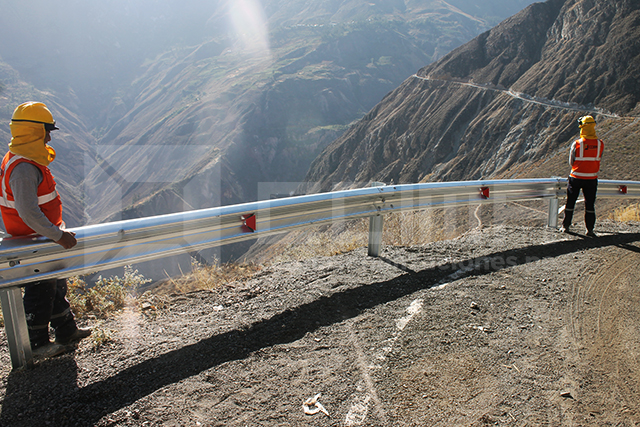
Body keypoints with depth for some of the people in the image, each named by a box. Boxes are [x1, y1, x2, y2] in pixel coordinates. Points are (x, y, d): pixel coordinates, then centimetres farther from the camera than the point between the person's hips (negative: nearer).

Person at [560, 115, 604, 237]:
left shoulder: (576, 144, -13)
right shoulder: (600, 144, -5)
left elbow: (571, 162, -3)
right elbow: (598, 161, 6)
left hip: (576, 178, -2)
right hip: (592, 179, 2)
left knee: (570, 203, 12)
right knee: (590, 204, 10)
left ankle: (566, 226, 20)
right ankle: (590, 229, 12)